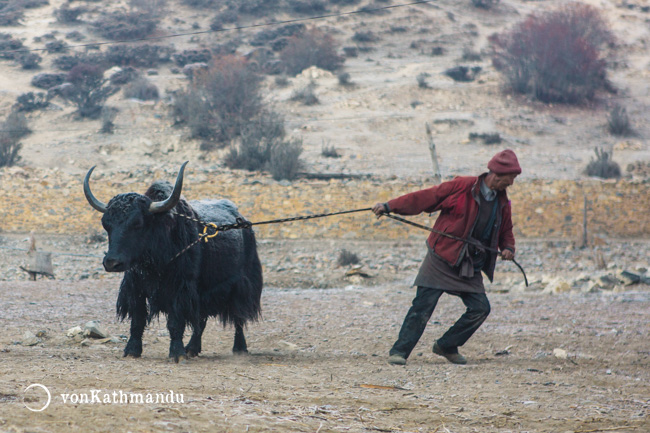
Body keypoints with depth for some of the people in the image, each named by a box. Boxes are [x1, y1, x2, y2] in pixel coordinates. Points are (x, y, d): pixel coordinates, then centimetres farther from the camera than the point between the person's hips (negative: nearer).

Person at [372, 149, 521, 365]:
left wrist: (508, 247, 1)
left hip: (470, 267, 6)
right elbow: (425, 198, -8)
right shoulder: (462, 187, -10)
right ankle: (399, 351, -5)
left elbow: (506, 231, 25)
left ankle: (447, 346, 13)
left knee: (480, 308, -4)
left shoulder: (503, 203, 8)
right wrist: (389, 206, -11)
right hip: (442, 259, -6)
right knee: (423, 306, -12)